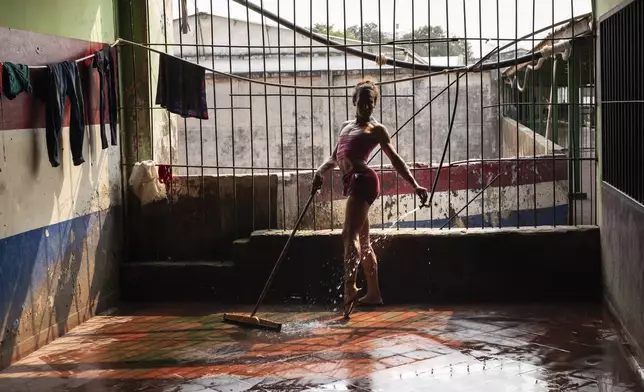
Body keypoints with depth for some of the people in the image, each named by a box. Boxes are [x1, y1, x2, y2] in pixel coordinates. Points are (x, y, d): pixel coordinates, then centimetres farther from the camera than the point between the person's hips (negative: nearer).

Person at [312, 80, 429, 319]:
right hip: (351, 183, 8)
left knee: (349, 234, -22)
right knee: (363, 240, 13)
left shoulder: (376, 129, 4)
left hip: (363, 180, -8)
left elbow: (395, 160, 0)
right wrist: (320, 171, 10)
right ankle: (373, 293, 22)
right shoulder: (346, 126, 25)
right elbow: (335, 157, 30)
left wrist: (415, 186, -8)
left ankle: (350, 289, -34)